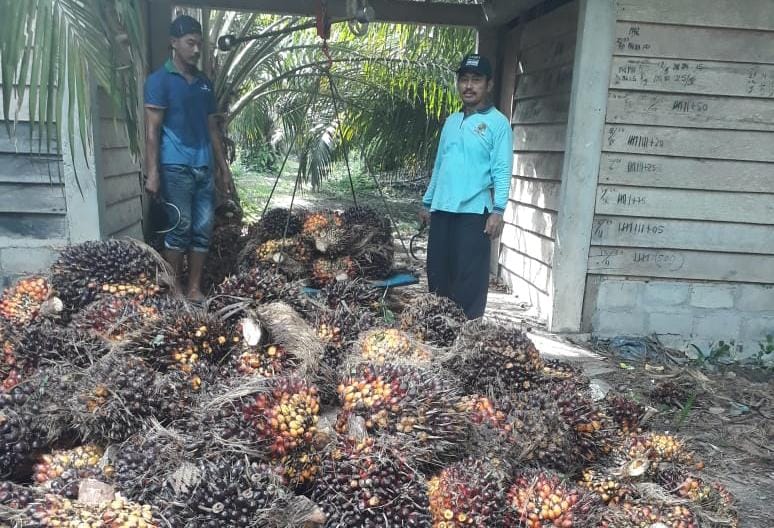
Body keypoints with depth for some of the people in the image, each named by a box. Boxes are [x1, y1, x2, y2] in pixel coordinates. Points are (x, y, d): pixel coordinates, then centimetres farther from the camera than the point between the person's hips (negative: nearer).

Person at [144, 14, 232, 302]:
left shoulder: (204, 82, 17)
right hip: (175, 168, -6)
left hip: (204, 168, 6)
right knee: (179, 230, -4)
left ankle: (194, 289, 12)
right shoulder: (159, 80, -1)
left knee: (203, 230, 4)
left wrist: (224, 167, 16)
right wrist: (152, 173, -15)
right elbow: (152, 130, -7)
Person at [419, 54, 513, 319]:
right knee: (437, 272, 12)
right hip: (442, 209, 7)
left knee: (469, 277, -2)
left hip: (474, 211, -6)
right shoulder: (451, 121, 17)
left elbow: (502, 170, -9)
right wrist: (427, 201, 18)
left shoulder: (498, 123, -2)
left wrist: (498, 210, -18)